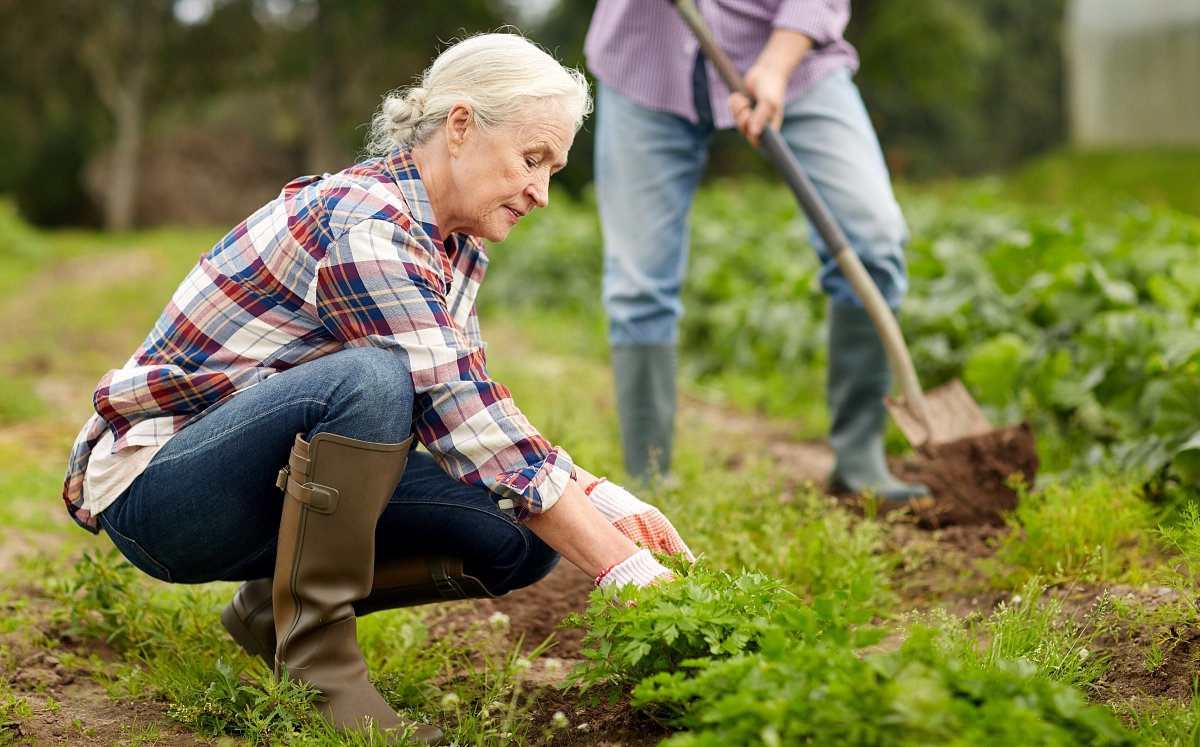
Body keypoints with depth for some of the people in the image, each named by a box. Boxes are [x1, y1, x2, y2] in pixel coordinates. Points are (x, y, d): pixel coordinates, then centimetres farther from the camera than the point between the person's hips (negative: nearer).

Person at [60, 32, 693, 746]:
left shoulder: (455, 241, 4)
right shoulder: (361, 225, -24)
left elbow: (473, 413, 6)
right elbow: (462, 418, -30)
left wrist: (600, 497, -10)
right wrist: (623, 568, -31)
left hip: (275, 490, 9)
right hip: (152, 491, -9)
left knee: (521, 535, -8)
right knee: (373, 379, -35)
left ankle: (275, 605, 9)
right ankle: (313, 652, -19)